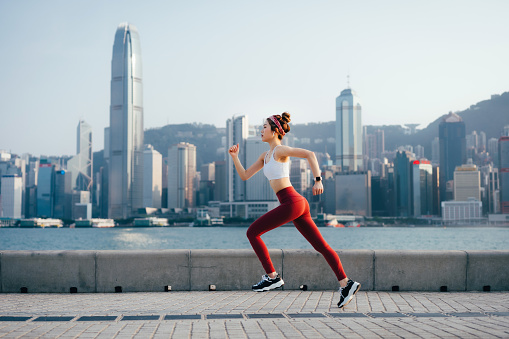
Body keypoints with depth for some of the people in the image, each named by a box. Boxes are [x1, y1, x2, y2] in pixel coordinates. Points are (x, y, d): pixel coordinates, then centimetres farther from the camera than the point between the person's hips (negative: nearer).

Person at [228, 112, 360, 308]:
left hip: (291, 203, -10)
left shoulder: (280, 150, -5)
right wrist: (235, 157, 12)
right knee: (321, 246, 8)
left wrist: (318, 180, -24)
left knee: (252, 232, -4)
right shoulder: (266, 155, 22)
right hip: (297, 204, 10)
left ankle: (272, 277, 0)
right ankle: (346, 284, 8)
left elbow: (309, 154, -17)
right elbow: (245, 176, 23)